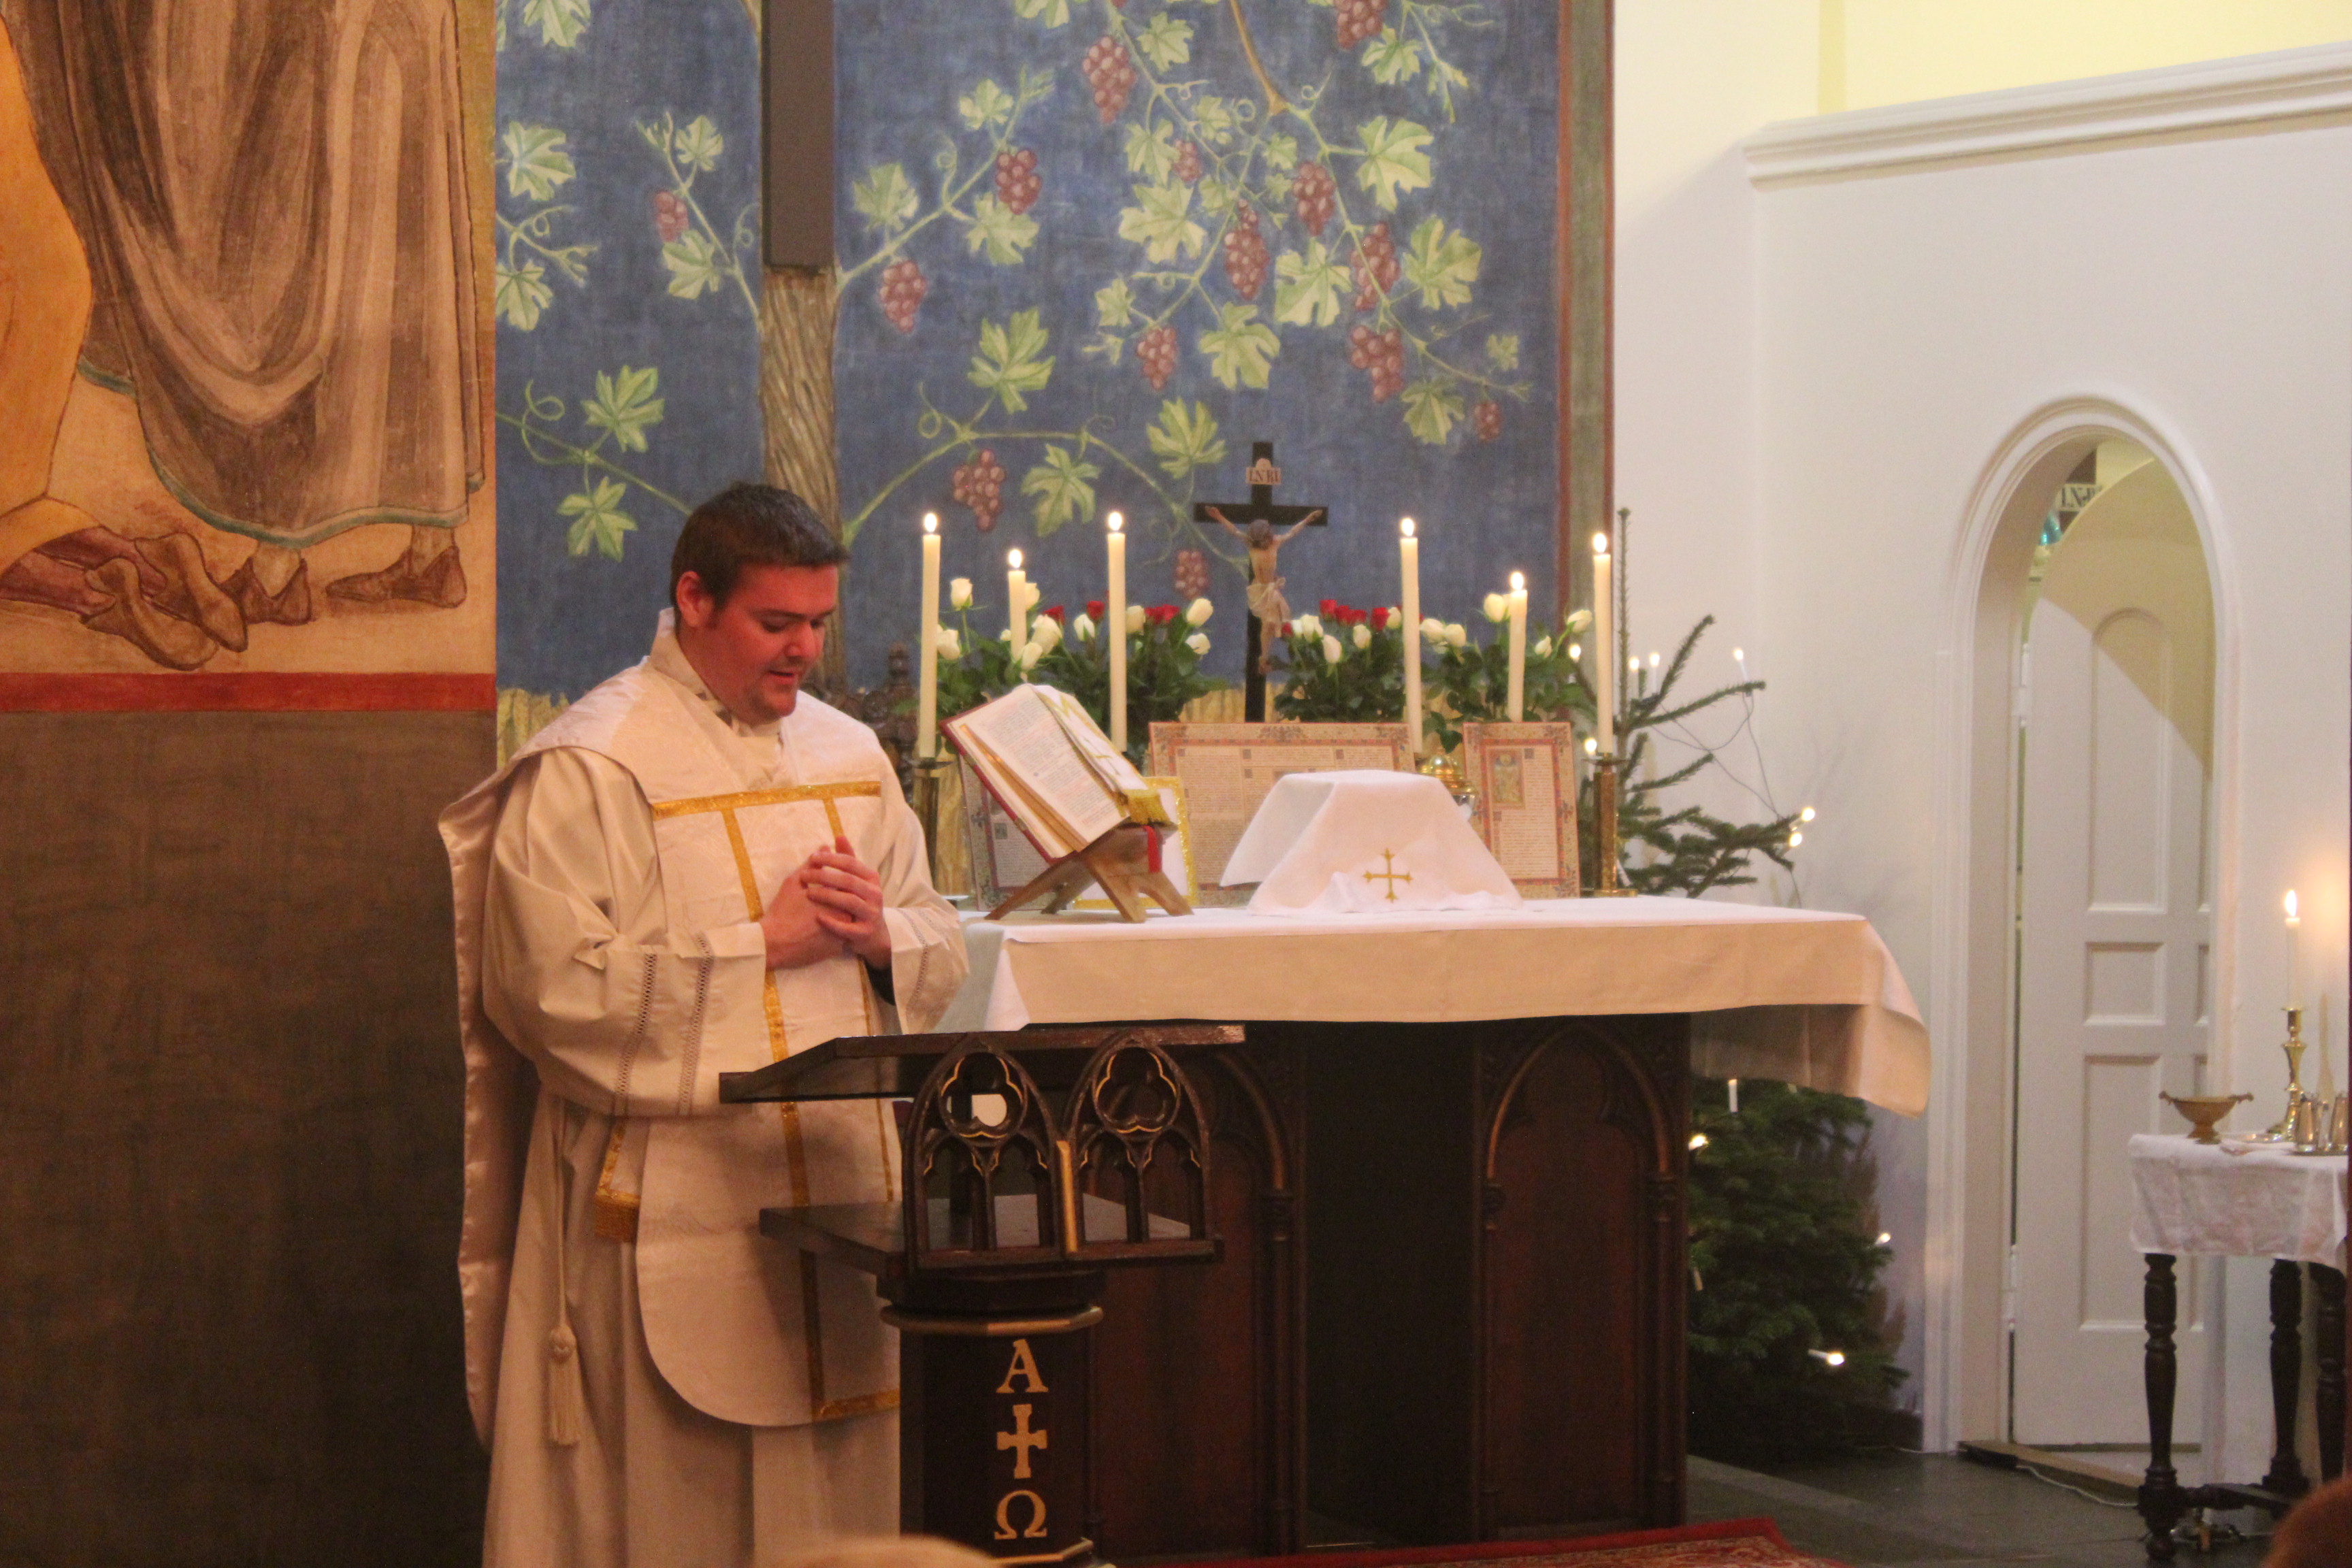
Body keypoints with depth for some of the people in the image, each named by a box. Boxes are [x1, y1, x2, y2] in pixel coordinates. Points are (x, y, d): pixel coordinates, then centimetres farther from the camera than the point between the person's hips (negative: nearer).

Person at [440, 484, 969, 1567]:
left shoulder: (851, 756, 16)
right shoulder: (588, 768, -6)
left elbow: (942, 956, 19)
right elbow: (549, 988, -17)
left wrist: (881, 935, -5)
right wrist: (760, 943, -14)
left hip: (845, 1193, 6)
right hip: (670, 1218, -6)